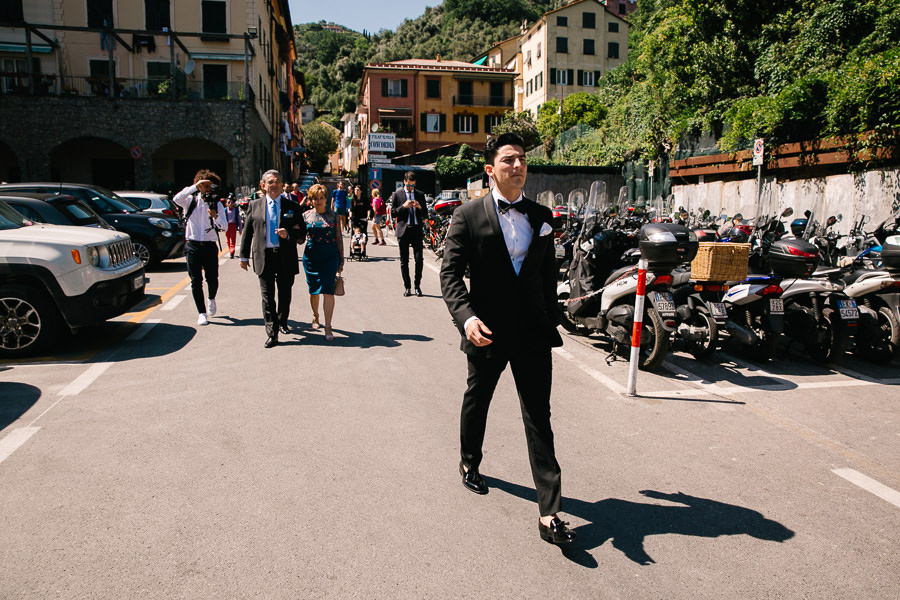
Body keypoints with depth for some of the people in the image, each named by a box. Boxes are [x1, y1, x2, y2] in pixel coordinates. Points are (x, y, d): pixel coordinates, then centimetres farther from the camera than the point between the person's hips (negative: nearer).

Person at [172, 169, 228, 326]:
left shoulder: (217, 204, 7)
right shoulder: (190, 201, 4)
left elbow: (224, 227, -2)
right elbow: (176, 199, -19)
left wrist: (215, 216, -23)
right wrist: (195, 186, -21)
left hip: (210, 245, 1)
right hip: (193, 245, -1)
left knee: (212, 279, -2)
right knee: (196, 281, -2)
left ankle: (211, 299, 31)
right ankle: (202, 313, 7)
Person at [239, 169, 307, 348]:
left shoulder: (292, 206, 5)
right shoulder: (255, 205, 7)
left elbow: (302, 233, 5)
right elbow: (247, 232, 10)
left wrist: (288, 234, -16)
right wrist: (244, 256, 8)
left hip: (286, 257, 1)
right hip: (264, 257, 0)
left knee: (285, 294, 13)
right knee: (267, 296, -2)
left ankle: (282, 322, 36)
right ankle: (272, 333, 3)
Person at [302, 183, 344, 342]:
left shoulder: (333, 216, 3)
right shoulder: (306, 215, 6)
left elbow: (339, 238, 6)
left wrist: (341, 260, 5)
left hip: (330, 257, -2)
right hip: (311, 256, 2)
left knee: (328, 290, -9)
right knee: (313, 290, 12)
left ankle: (328, 327, -5)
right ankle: (315, 316, 38)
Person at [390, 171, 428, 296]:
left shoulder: (420, 195, 13)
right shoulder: (397, 194, 7)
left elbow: (425, 215, 12)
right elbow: (393, 213, 1)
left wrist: (420, 207, -8)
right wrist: (404, 206, -13)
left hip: (417, 230, 1)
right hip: (403, 230, -1)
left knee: (419, 259, -6)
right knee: (404, 261, 2)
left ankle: (418, 285, 6)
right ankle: (407, 287, 11)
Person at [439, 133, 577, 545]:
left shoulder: (541, 216, 7)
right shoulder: (468, 216, -5)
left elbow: (549, 273, 14)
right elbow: (450, 273, -11)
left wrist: (550, 321, 12)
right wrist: (466, 317, -26)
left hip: (533, 333, 2)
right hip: (487, 332, -1)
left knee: (539, 419, -1)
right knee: (476, 402, 20)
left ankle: (549, 514, 3)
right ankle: (469, 464, 49)